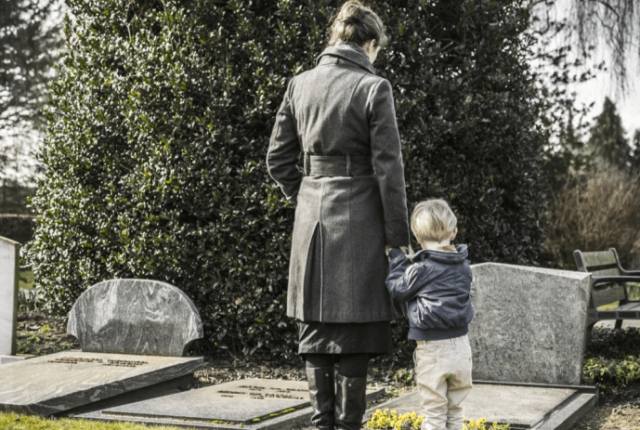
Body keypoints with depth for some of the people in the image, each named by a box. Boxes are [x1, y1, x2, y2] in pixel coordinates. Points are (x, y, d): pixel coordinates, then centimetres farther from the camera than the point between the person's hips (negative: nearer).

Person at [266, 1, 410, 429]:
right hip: (358, 218, -5)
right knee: (356, 329, 4)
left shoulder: (300, 85, 6)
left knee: (315, 326, 12)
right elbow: (388, 168, -10)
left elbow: (279, 159, 9)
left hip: (311, 217, 5)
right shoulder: (373, 87, -9)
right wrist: (398, 236, -5)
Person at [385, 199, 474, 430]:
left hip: (432, 350, -5)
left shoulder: (421, 270, -15)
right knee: (454, 410, 17)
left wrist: (396, 258, 11)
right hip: (460, 345, 6)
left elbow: (397, 289, -1)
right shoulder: (463, 266, 4)